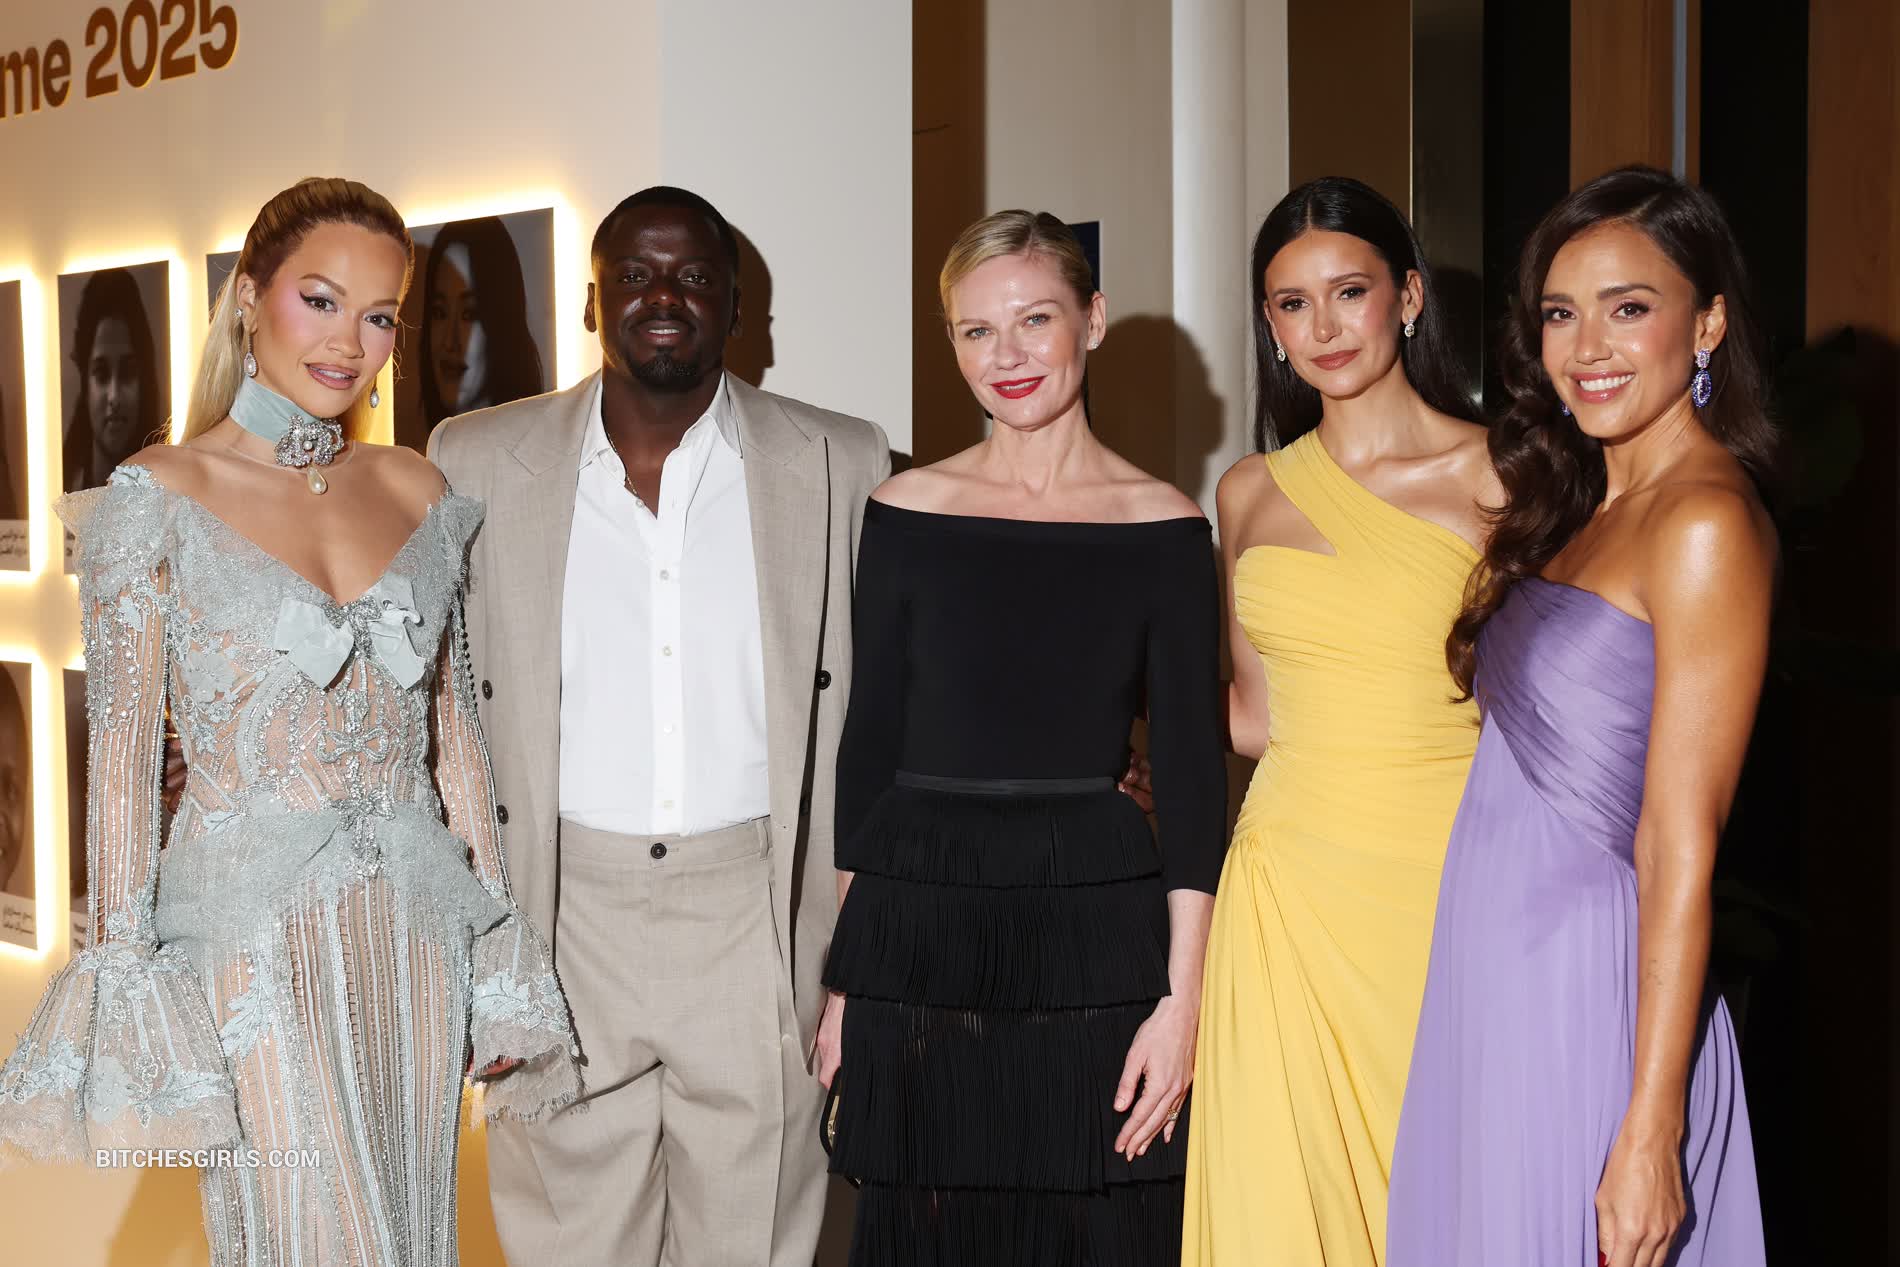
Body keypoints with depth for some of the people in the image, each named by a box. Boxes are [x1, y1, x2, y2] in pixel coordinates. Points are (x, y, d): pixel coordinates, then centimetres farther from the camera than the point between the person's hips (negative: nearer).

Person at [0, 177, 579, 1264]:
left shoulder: (417, 491, 8)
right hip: (256, 925, -4)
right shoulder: (157, 498, -4)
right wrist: (125, 969, -8)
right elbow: (124, 751, -5)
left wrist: (494, 960, 9)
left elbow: (454, 726, 11)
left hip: (417, 920, 5)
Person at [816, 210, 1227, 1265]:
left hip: (1099, 939, -1)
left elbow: (1191, 773, 0)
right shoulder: (906, 513, 3)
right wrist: (844, 978, 5)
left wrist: (1182, 997, -6)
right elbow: (868, 743, 6)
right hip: (917, 938, 1)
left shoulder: (1163, 528, 0)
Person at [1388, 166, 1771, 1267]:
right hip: (1490, 984, 8)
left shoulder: (1707, 524, -15)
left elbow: (1681, 851, -18)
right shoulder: (1578, 509, 12)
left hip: (1588, 999, -8)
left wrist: (1652, 1131, -18)